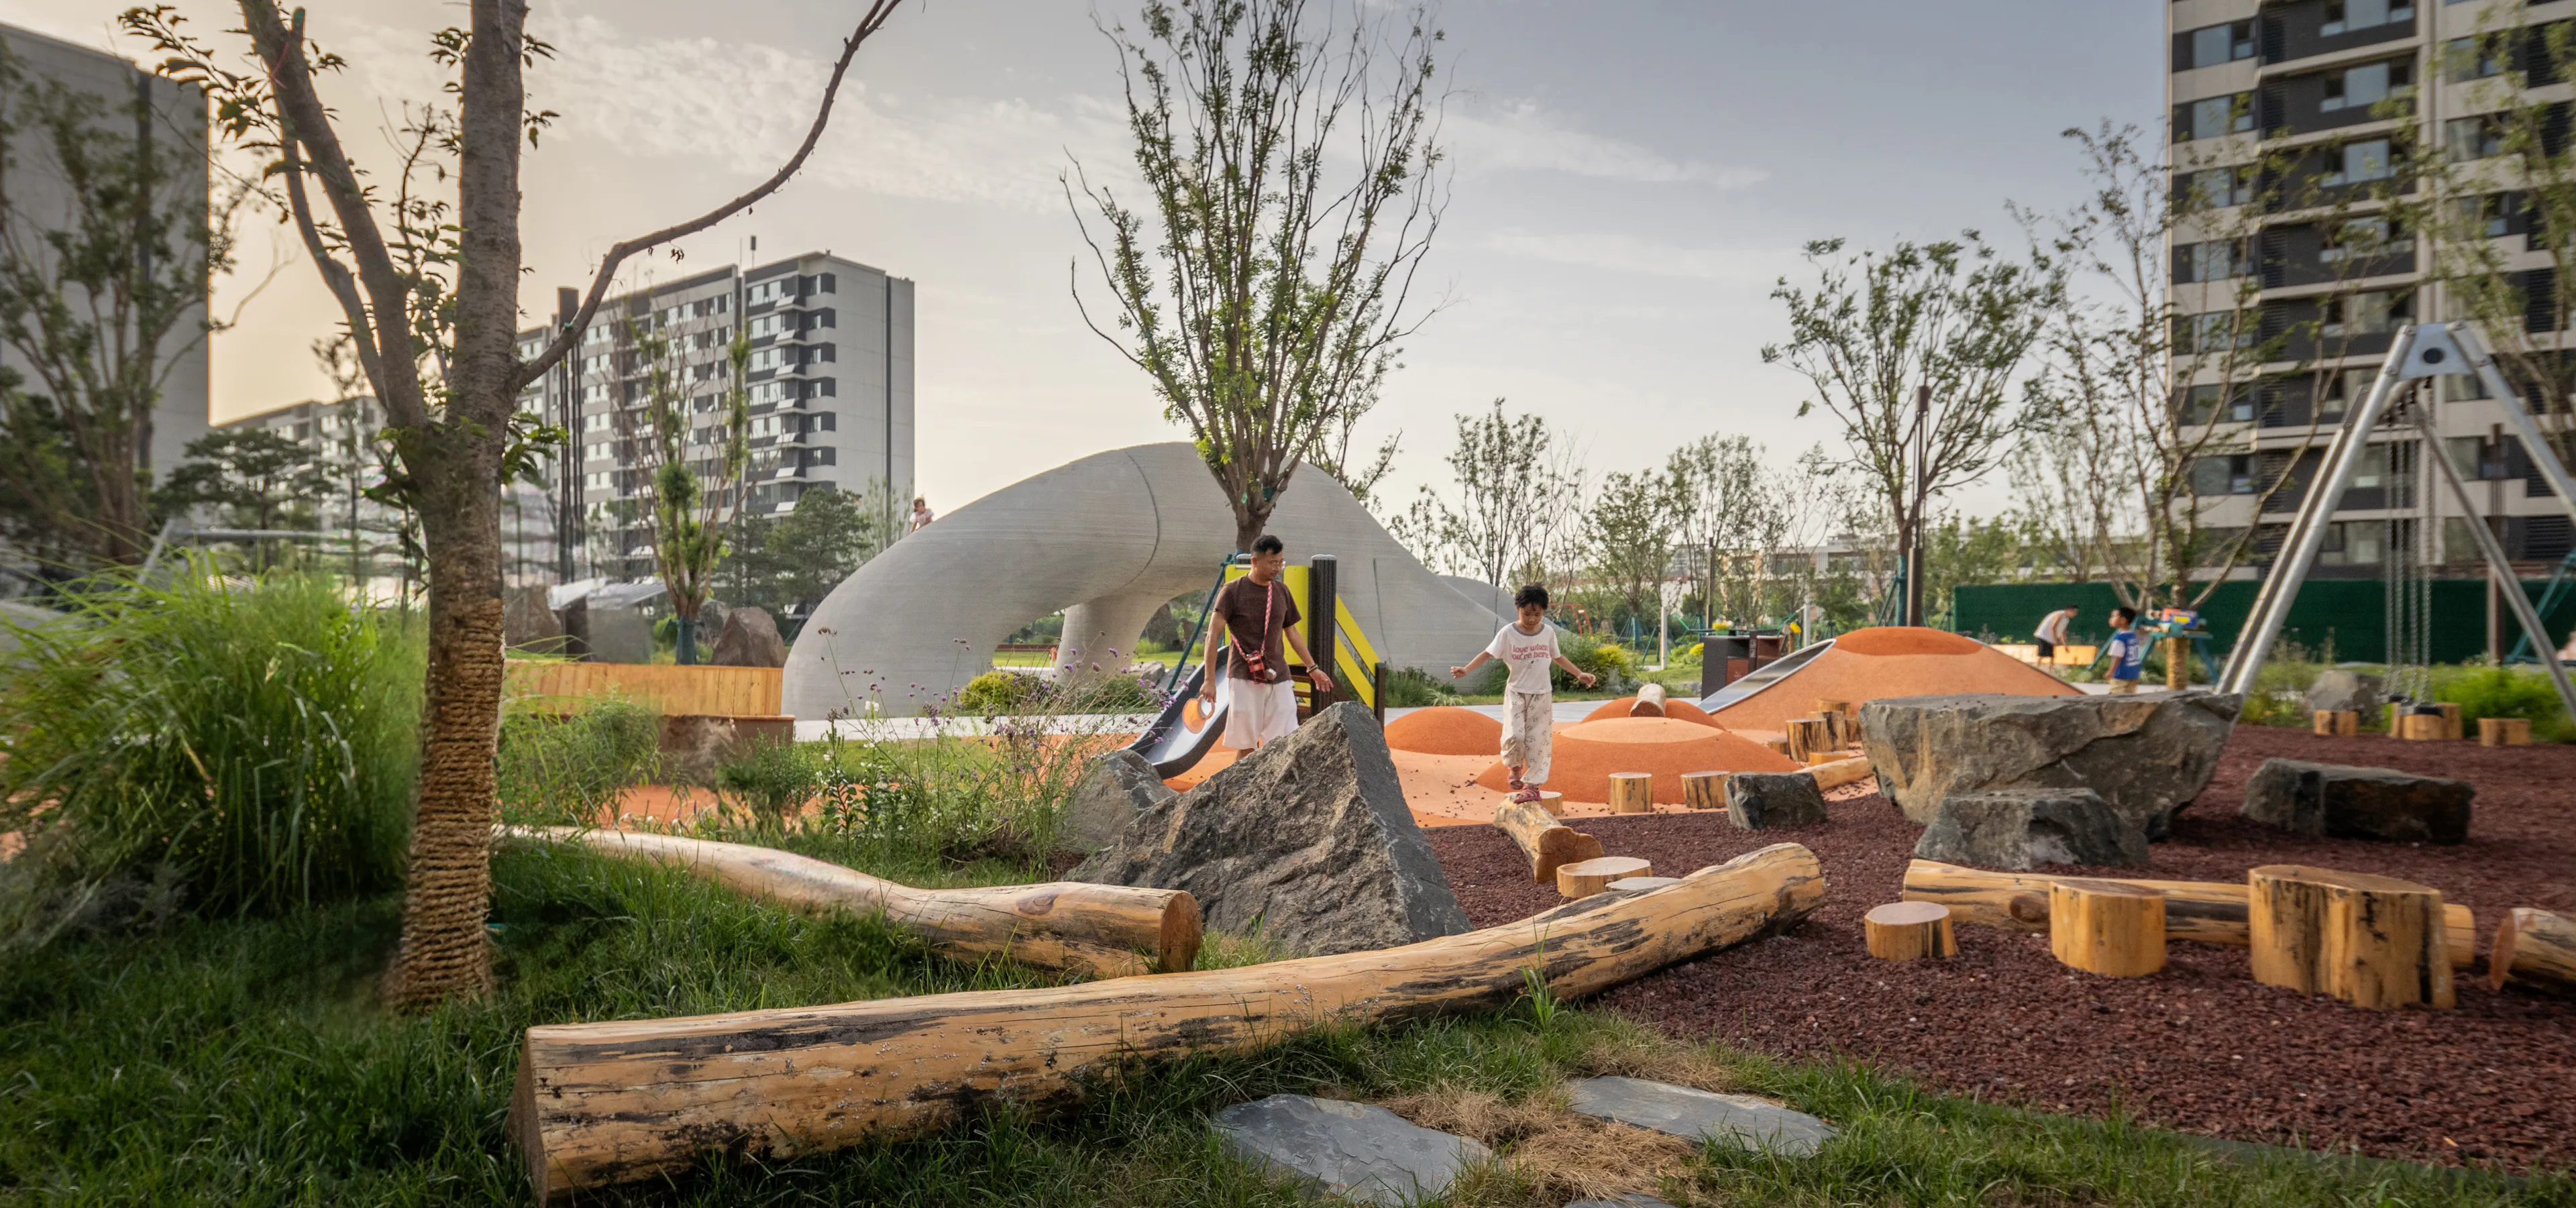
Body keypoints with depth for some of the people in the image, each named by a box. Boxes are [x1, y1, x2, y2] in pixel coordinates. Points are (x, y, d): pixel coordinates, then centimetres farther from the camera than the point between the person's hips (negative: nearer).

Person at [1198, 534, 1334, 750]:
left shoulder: (1282, 591, 11)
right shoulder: (1232, 592, -5)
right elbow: (1213, 635, -9)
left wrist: (1313, 668, 19)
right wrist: (1209, 679, -17)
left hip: (1278, 677, 4)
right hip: (1245, 678, -4)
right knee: (1246, 747, -1)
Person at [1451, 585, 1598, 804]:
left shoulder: (1548, 632, 1)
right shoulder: (1508, 633, -9)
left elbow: (1557, 658, 16)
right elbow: (1488, 654, -12)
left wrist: (1579, 674, 13)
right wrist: (1466, 670, -25)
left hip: (1542, 694, 2)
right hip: (1516, 692, -2)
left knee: (1537, 740, 0)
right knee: (1515, 735, -16)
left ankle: (1532, 785, 9)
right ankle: (1515, 767, 15)